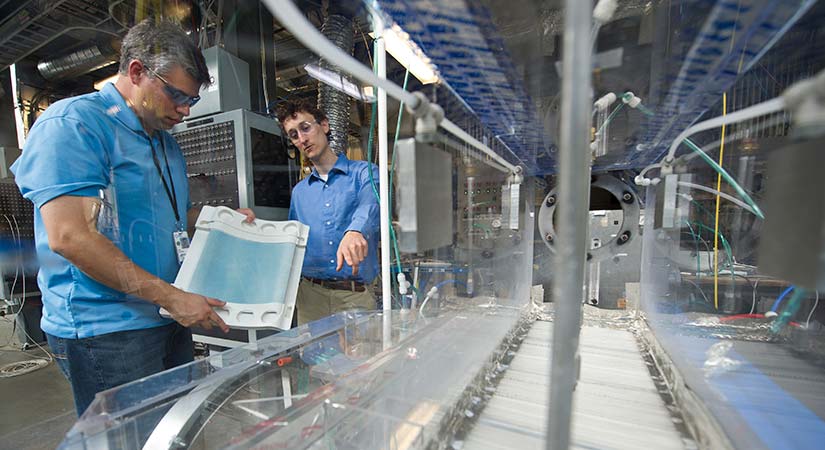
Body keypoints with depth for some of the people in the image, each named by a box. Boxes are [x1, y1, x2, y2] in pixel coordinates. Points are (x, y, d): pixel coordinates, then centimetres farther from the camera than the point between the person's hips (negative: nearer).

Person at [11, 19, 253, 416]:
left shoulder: (164, 141, 14)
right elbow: (70, 237, -22)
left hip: (170, 321, 8)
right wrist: (171, 297, -22)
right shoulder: (72, 123, -12)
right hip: (106, 332, -8)